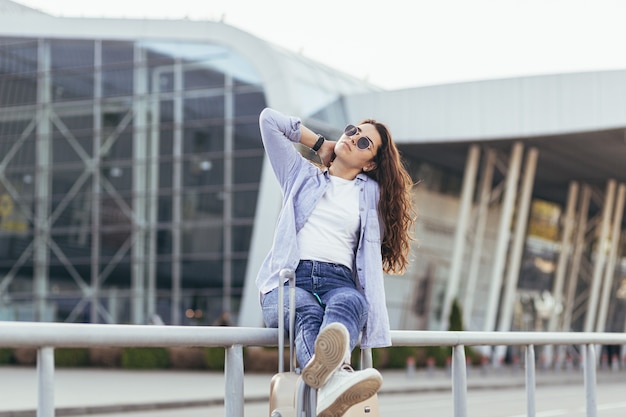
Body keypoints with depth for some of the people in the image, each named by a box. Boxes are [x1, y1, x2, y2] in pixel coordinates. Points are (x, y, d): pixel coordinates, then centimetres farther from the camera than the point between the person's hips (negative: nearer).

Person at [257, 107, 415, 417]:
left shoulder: (372, 192, 23)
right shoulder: (302, 175, 25)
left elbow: (371, 253, 11)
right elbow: (268, 119, 21)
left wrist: (370, 308, -4)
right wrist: (320, 143, 26)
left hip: (339, 281, 0)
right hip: (289, 278, 0)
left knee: (350, 302, -38)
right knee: (308, 313, -38)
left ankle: (324, 365, -74)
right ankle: (334, 380, -71)